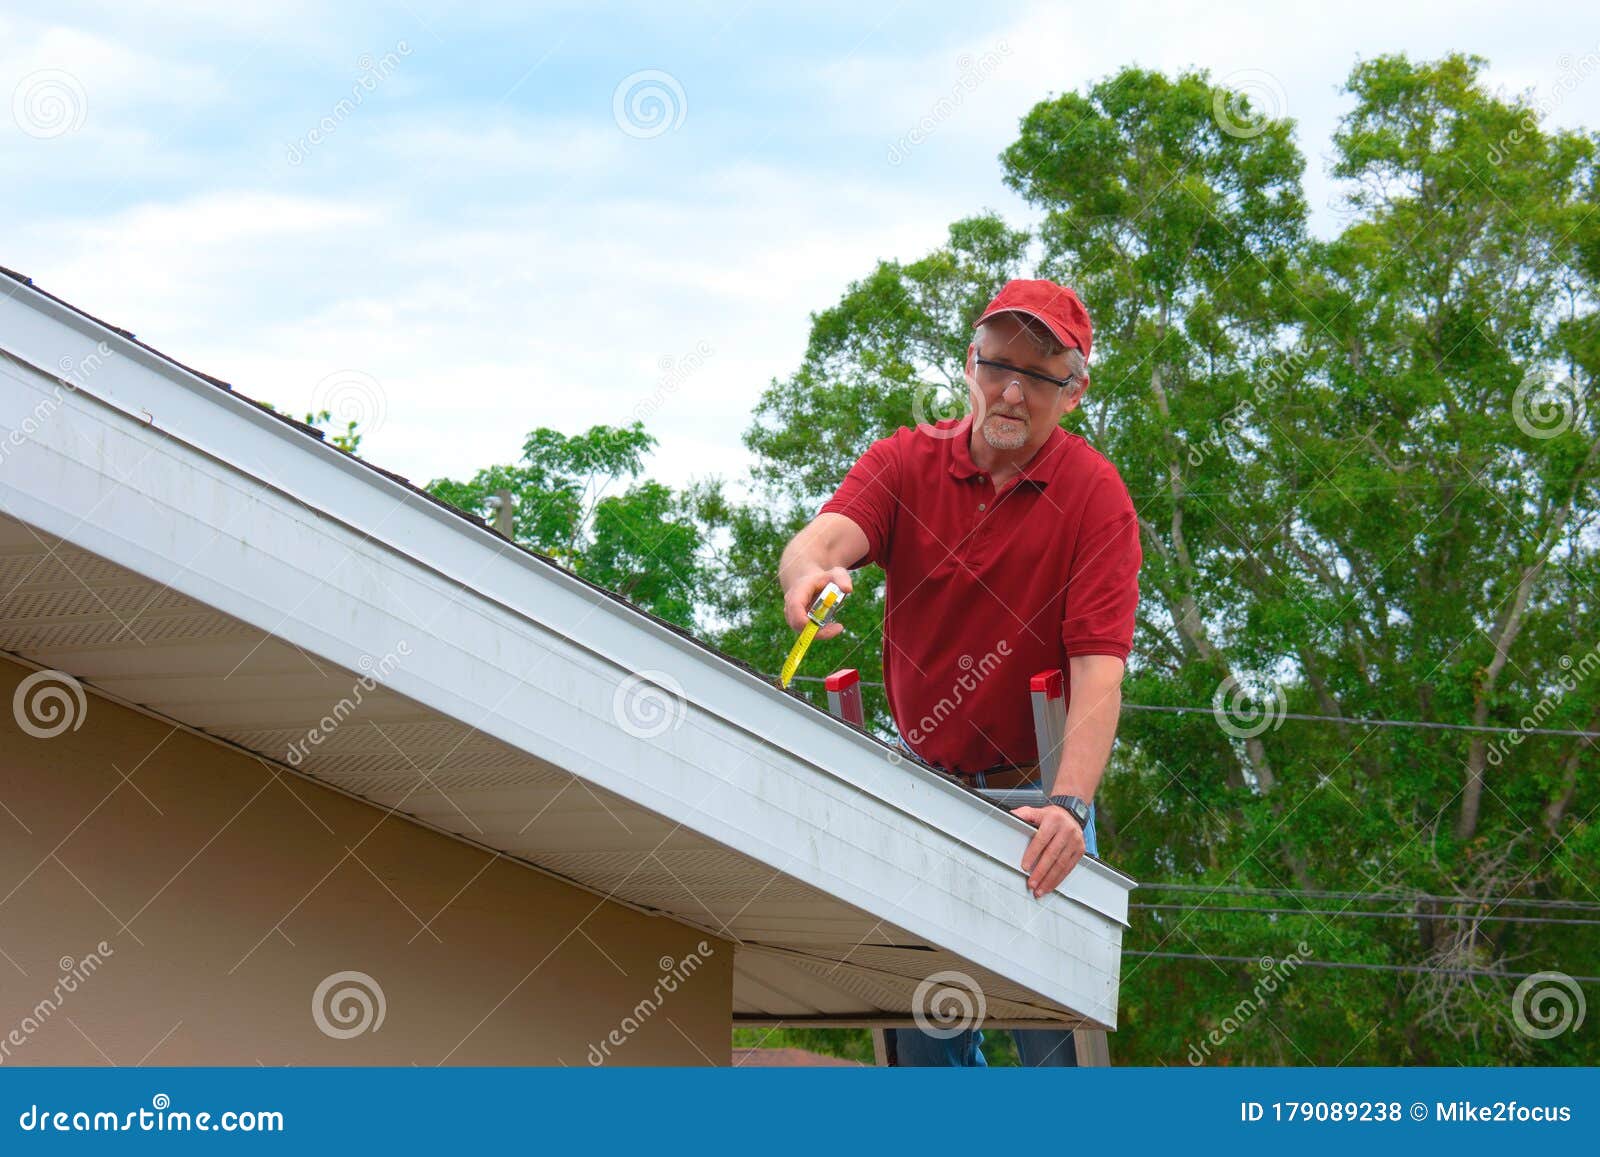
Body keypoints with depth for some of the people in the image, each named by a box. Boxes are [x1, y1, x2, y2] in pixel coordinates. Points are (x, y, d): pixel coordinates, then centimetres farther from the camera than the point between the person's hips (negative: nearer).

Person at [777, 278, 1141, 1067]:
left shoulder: (1094, 497, -10)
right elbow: (825, 536, -23)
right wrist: (809, 572, -48)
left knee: (1053, 1024, -7)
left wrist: (1068, 805, -34)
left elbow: (1098, 674, -19)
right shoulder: (905, 462, -2)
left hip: (1035, 796, -2)